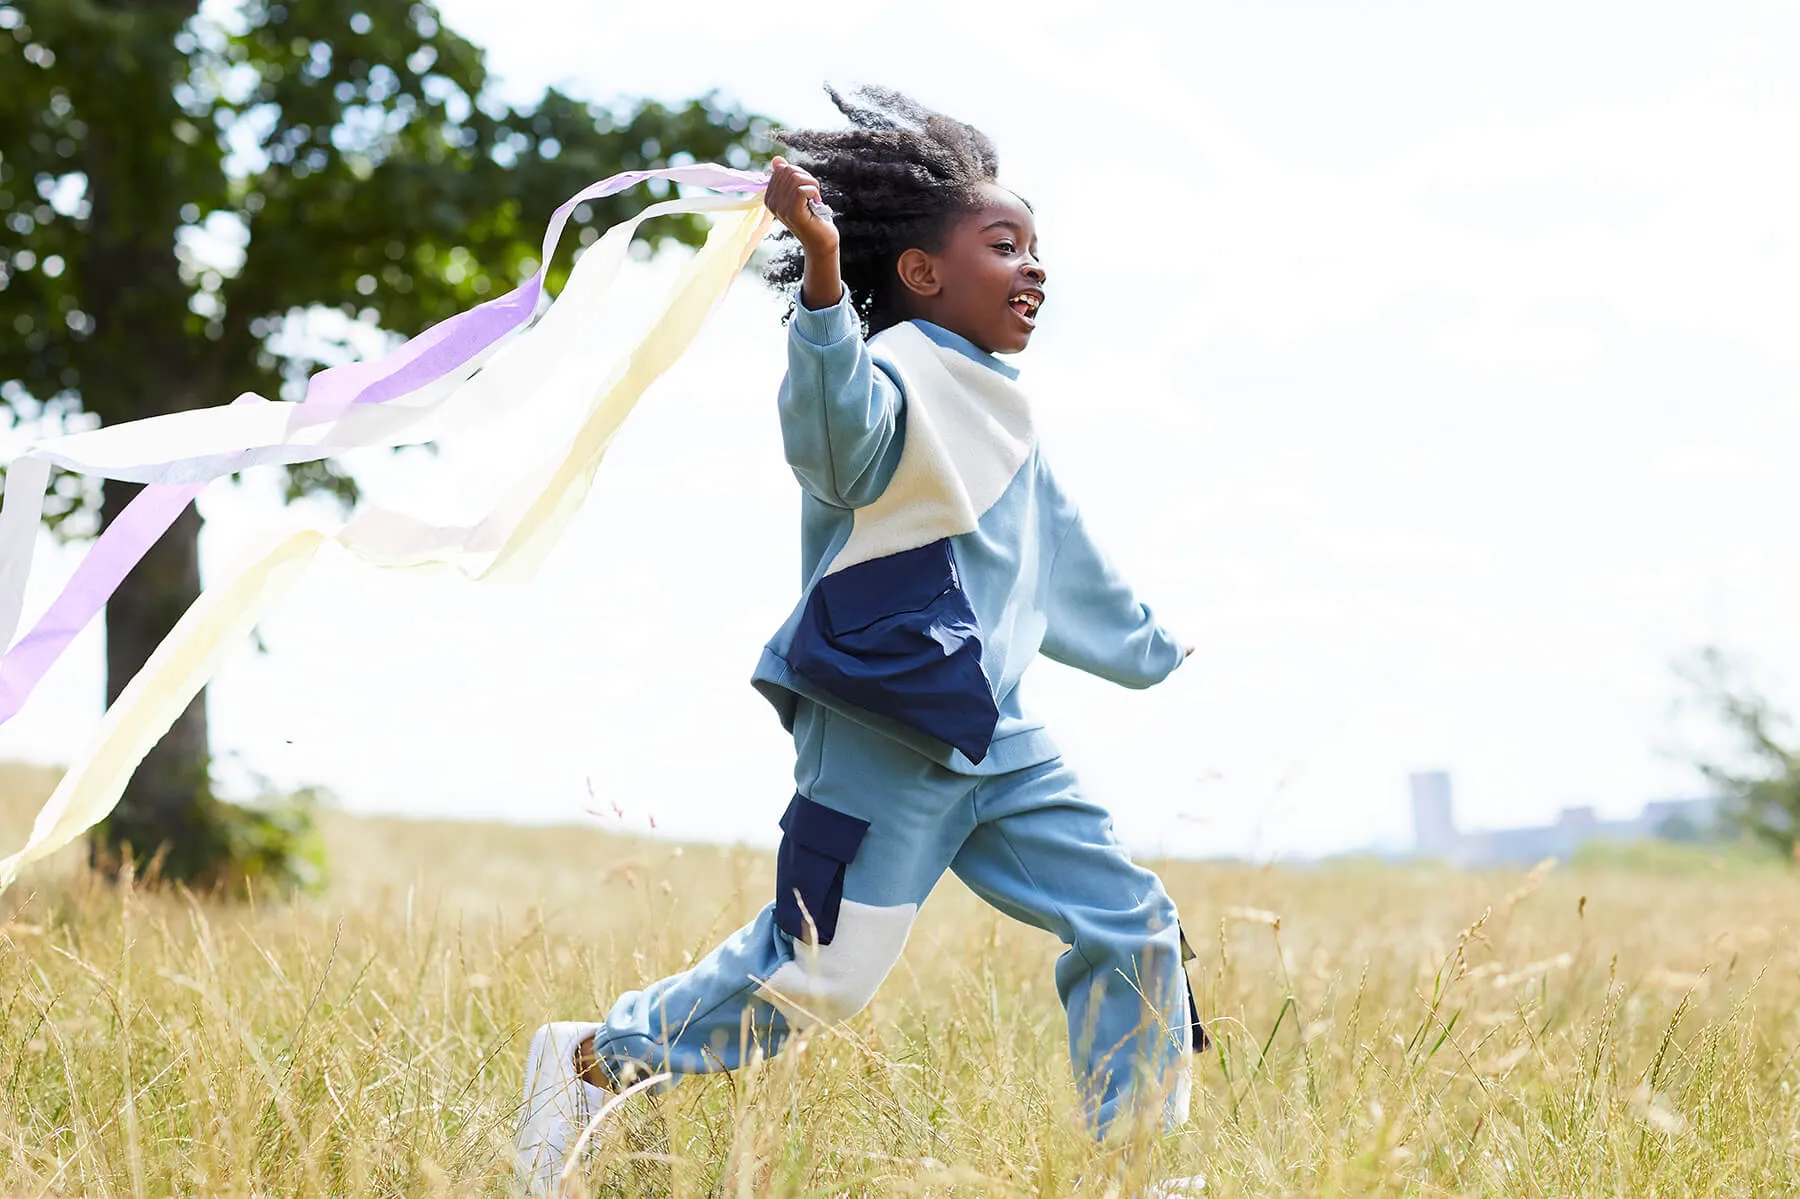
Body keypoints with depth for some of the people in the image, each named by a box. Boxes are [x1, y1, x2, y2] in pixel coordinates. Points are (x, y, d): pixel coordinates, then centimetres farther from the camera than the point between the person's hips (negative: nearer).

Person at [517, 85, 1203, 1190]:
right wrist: (822, 278, -51)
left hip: (993, 736, 9)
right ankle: (592, 1061, 10)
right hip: (886, 735, -9)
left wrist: (1148, 647, 48)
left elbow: (1057, 556, 35)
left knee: (1134, 925, 5)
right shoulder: (898, 374, -10)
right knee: (816, 975, -7)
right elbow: (836, 434, -36)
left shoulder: (1002, 415, 20)